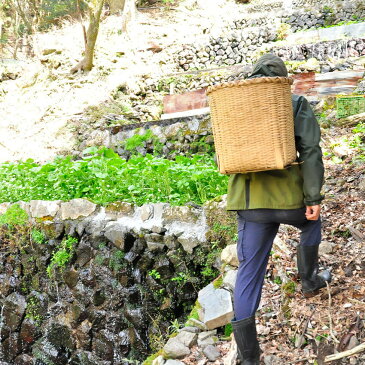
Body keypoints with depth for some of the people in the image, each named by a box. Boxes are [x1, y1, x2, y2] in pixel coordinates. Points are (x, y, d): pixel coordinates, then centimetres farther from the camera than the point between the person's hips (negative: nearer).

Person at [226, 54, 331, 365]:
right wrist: (314, 199, -11)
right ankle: (309, 281, 50)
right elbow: (310, 151, -11)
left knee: (249, 272, 6)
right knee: (311, 222, 34)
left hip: (249, 203, 2)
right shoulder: (296, 104, 0)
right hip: (289, 197, -2)